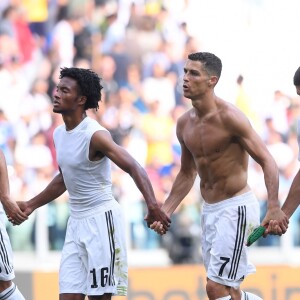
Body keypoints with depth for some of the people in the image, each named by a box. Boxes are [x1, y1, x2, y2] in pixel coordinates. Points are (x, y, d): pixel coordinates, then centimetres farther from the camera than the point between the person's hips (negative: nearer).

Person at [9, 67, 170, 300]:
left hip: (101, 219, -8)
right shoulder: (59, 134, 9)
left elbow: (135, 169, -26)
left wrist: (153, 206, -41)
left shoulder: (95, 135, -17)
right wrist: (32, 205, 29)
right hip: (76, 221, 8)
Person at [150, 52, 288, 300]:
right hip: (209, 211, 8)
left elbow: (267, 161, -19)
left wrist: (274, 209, -31)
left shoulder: (229, 117, -17)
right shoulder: (184, 123, 6)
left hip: (236, 207, -8)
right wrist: (164, 212, 12)